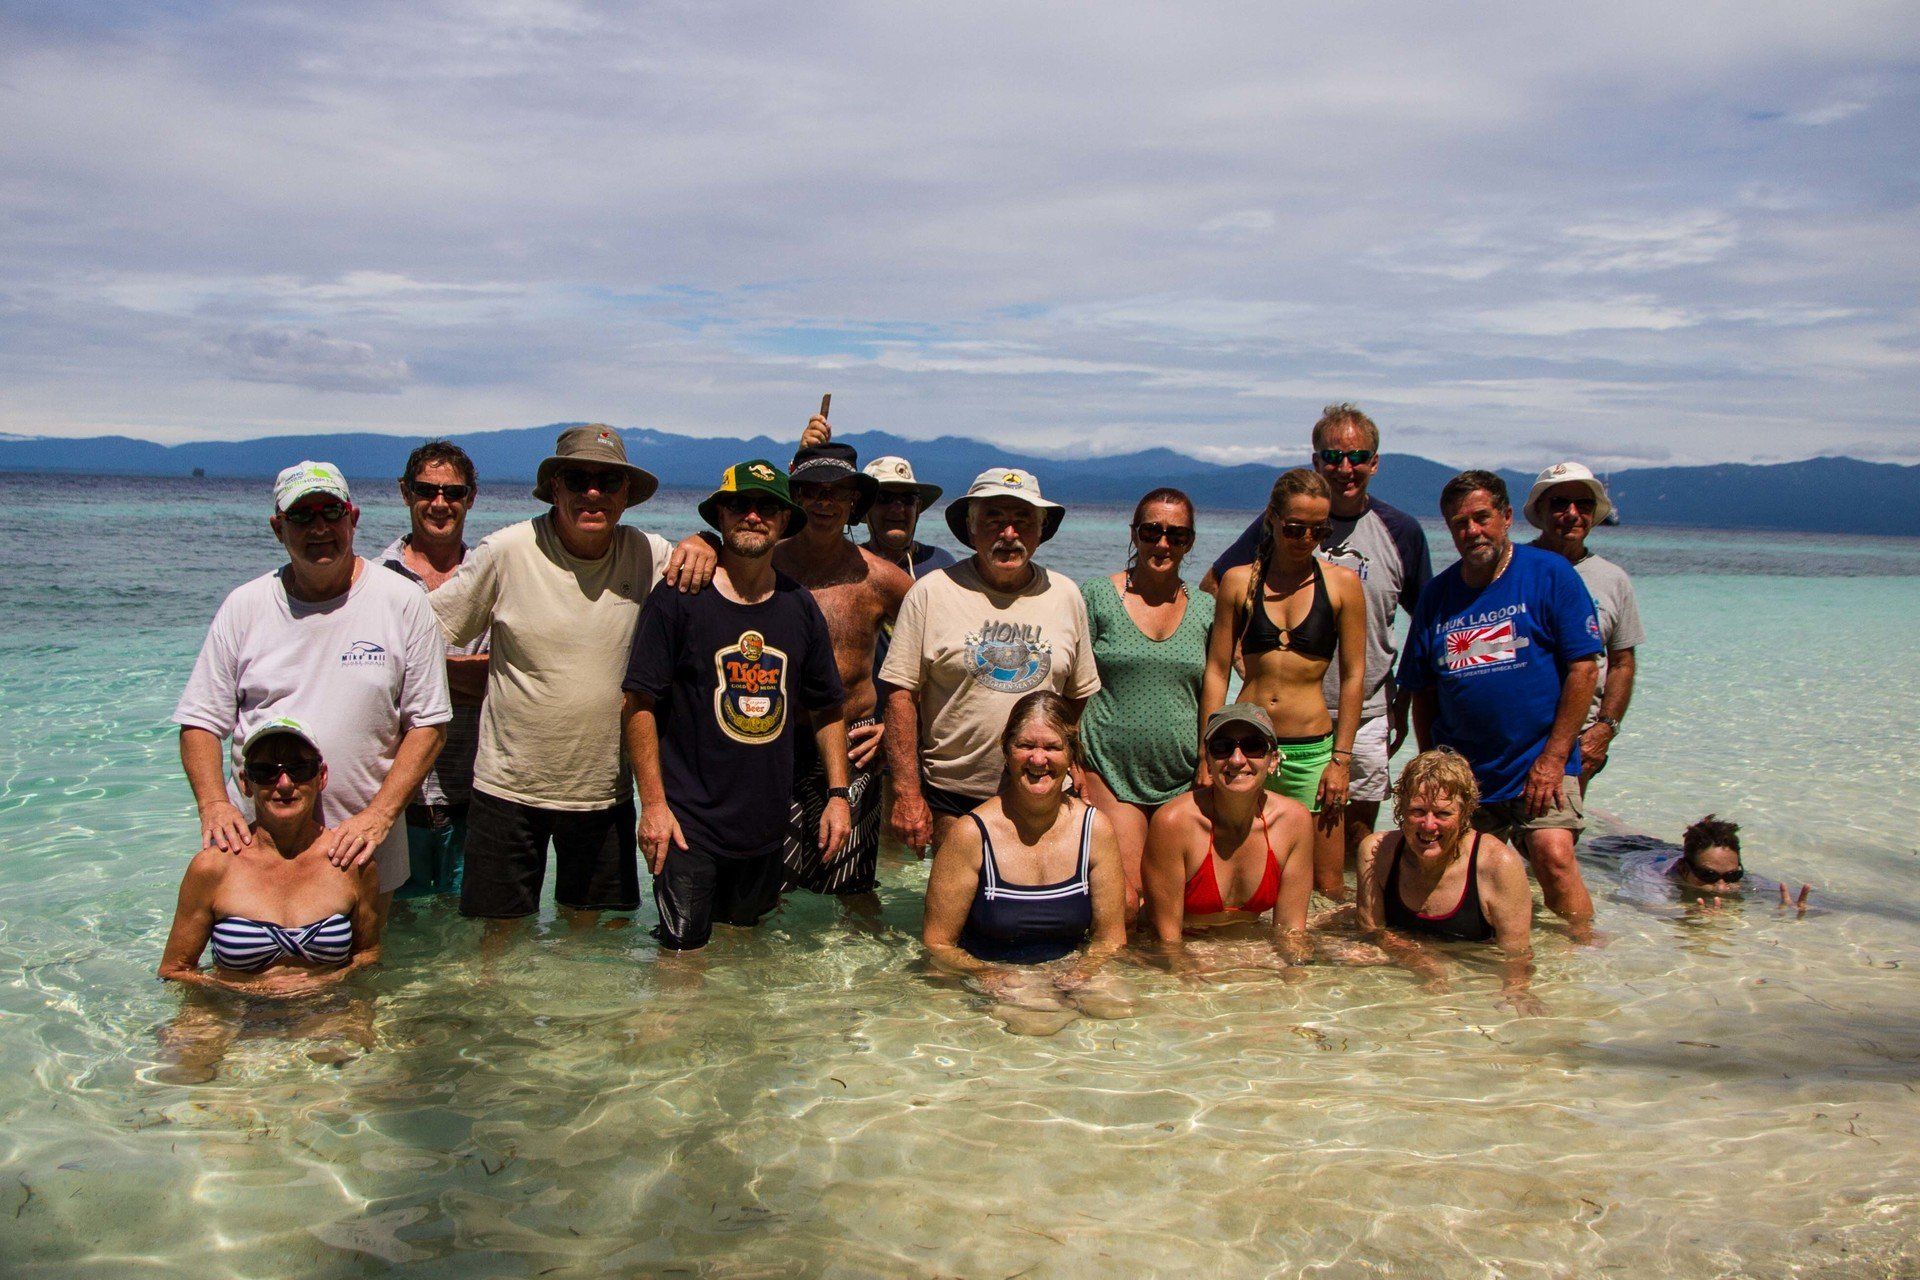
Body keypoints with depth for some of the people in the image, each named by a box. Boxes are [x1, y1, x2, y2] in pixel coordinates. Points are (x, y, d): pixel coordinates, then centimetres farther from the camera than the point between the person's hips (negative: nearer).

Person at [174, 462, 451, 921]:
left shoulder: (403, 602, -3)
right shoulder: (244, 606, 3)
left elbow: (428, 724, -4)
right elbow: (200, 720, 4)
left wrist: (379, 814, -15)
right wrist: (214, 804, -13)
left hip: (362, 849, -1)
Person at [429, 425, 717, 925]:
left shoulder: (645, 554, -3)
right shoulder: (506, 551, -9)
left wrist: (701, 545, -8)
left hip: (605, 790, 2)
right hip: (509, 786, -2)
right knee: (500, 935, 9)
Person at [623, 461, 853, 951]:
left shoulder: (800, 606, 6)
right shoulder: (678, 597, -7)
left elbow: (828, 708, 14)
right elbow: (640, 703, -8)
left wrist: (837, 794, 5)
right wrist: (653, 803, -13)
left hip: (768, 827, 5)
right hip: (690, 823, -4)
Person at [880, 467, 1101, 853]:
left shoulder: (1066, 597, 7)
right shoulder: (931, 593, -4)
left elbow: (1082, 698, 13)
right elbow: (901, 695, -6)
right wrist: (907, 794, -11)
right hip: (951, 798, -2)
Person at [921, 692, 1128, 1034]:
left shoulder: (1095, 829, 0)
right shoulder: (972, 834, -9)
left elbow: (1110, 940, 7)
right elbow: (937, 944, -4)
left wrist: (1081, 972, -14)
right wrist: (990, 975, -22)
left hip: (1066, 978, 3)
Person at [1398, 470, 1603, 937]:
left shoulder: (1550, 575, -1)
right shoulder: (1437, 594, 9)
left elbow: (1583, 668, -6)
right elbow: (1423, 691, 15)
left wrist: (1552, 759, -11)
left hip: (1538, 764, -4)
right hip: (1462, 772, 4)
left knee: (1553, 855, -20)